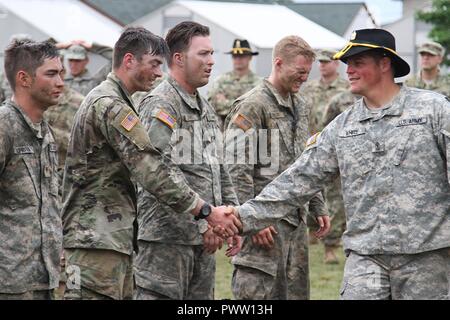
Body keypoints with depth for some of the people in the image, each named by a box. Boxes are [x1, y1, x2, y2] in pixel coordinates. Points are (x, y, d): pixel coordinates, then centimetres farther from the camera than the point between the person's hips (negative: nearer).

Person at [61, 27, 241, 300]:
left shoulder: (103, 100, 20)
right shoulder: (111, 107, -15)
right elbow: (152, 171, -21)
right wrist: (207, 211, -20)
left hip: (115, 236, 11)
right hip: (96, 238, -11)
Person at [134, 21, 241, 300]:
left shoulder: (205, 108, 18)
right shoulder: (160, 105, -11)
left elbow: (219, 170, 24)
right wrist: (201, 222, -22)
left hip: (202, 236, 9)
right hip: (167, 236, -9)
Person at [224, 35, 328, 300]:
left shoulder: (300, 106, 16)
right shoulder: (252, 106, -11)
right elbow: (237, 170, -16)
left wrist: (318, 208, 20)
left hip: (296, 221, 8)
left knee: (296, 291, 9)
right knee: (259, 291, -7)